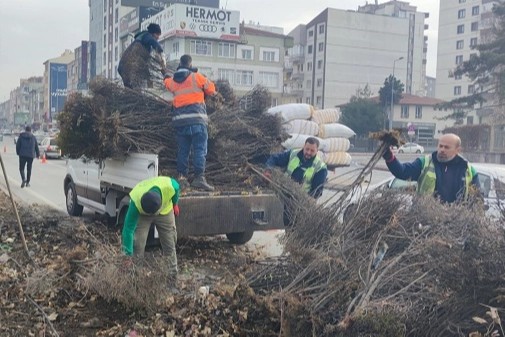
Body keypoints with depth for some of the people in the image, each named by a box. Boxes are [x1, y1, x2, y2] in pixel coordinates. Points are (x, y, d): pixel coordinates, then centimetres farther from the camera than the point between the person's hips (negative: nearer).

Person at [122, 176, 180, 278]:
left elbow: (176, 189, -13)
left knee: (170, 244, 7)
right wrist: (128, 254, -35)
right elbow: (128, 229, -35)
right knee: (137, 245, -11)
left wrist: (175, 204, 3)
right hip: (142, 214, -2)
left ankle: (173, 274, 22)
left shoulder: (170, 186, -41)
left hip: (165, 211, 2)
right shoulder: (136, 202, -42)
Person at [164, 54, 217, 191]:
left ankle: (182, 177, 10)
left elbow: (167, 82, 37)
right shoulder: (196, 77, -1)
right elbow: (212, 90, 7)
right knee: (200, 149, -6)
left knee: (182, 150, 11)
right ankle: (199, 177, -14)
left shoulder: (173, 81, 13)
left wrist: (166, 76, 58)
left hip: (180, 120, 5)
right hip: (196, 119, -5)